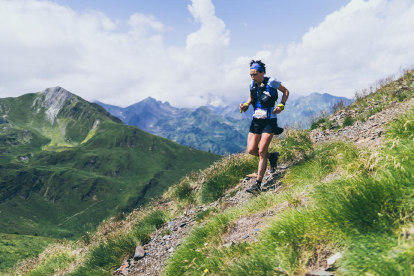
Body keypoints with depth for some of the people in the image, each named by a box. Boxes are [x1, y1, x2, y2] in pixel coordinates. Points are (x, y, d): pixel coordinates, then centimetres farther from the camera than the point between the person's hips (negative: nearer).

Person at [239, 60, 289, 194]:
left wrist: (281, 105, -12)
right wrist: (245, 105, 1)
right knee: (251, 150, -3)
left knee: (262, 152, -11)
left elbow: (286, 91, 4)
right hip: (256, 121, 6)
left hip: (269, 122, -6)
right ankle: (272, 156, 27)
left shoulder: (271, 82, -9)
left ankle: (258, 184, -3)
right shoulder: (252, 84, 6)